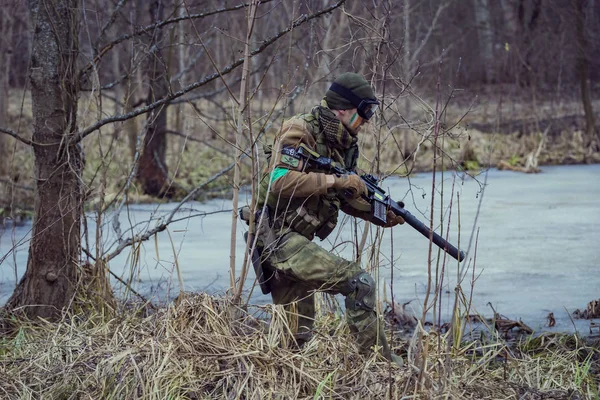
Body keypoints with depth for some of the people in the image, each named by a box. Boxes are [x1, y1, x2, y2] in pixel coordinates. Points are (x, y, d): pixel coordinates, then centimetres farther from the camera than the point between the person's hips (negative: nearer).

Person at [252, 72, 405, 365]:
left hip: (296, 240, 10)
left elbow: (344, 198, 23)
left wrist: (382, 214, 7)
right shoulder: (300, 132, -13)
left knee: (297, 334, 12)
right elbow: (279, 182, -26)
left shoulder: (343, 144, 14)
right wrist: (335, 180, -25)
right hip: (278, 235, -10)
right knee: (359, 283, -19)